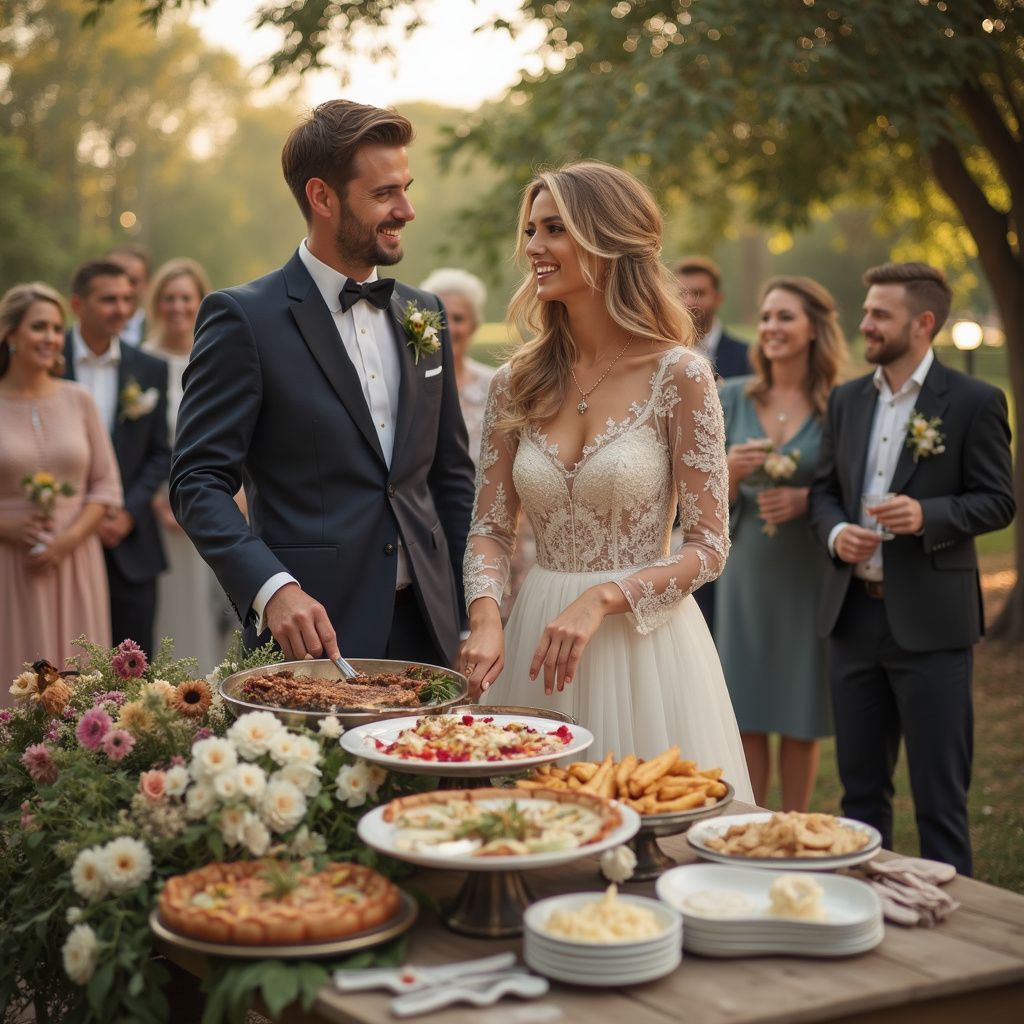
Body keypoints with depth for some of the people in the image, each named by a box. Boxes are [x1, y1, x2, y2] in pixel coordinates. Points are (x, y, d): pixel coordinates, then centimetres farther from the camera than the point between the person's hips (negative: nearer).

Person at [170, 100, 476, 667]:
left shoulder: (423, 314, 11)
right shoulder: (242, 318, -7)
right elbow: (199, 480, -10)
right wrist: (273, 588, -25)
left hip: (426, 629, 5)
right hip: (313, 631, -5)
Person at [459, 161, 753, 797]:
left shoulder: (678, 375, -7)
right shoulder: (518, 383, 4)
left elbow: (709, 547, -6)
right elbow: (491, 529, 7)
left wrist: (601, 600, -18)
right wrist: (486, 618, -11)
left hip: (644, 640, -3)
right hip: (536, 633, 4)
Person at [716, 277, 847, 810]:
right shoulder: (733, 397, 2)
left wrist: (805, 500, -17)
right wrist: (732, 470, -17)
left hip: (809, 572, -2)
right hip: (746, 570, 2)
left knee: (799, 718, 8)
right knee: (746, 715, 6)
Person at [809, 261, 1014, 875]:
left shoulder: (974, 402, -6)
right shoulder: (848, 399, 10)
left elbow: (998, 501, -6)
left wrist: (928, 515, -23)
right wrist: (835, 531, -7)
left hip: (929, 620, -5)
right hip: (854, 613, 6)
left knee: (939, 794, 2)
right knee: (861, 786, 15)